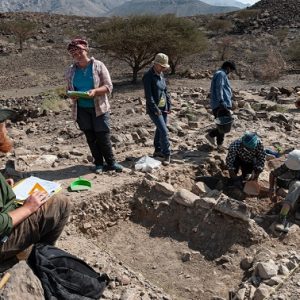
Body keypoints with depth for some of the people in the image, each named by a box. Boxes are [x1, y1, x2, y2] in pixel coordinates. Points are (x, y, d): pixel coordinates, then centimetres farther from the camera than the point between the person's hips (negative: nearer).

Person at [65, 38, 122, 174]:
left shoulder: (98, 65, -2)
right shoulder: (71, 71, 7)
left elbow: (109, 86, -6)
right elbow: (69, 89, 16)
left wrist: (95, 91, -23)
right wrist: (71, 95, -8)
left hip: (99, 107, -3)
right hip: (81, 109, 3)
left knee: (103, 137, -2)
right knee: (91, 137, 8)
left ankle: (111, 163, 15)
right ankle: (99, 164, 21)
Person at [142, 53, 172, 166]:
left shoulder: (161, 74, 10)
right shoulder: (148, 76, -14)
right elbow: (148, 95, -18)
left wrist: (169, 105, 10)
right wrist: (155, 109, -18)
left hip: (163, 108, 8)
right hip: (154, 109, -8)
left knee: (160, 130, 16)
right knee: (164, 131, -11)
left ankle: (158, 150, 30)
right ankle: (167, 155, -2)